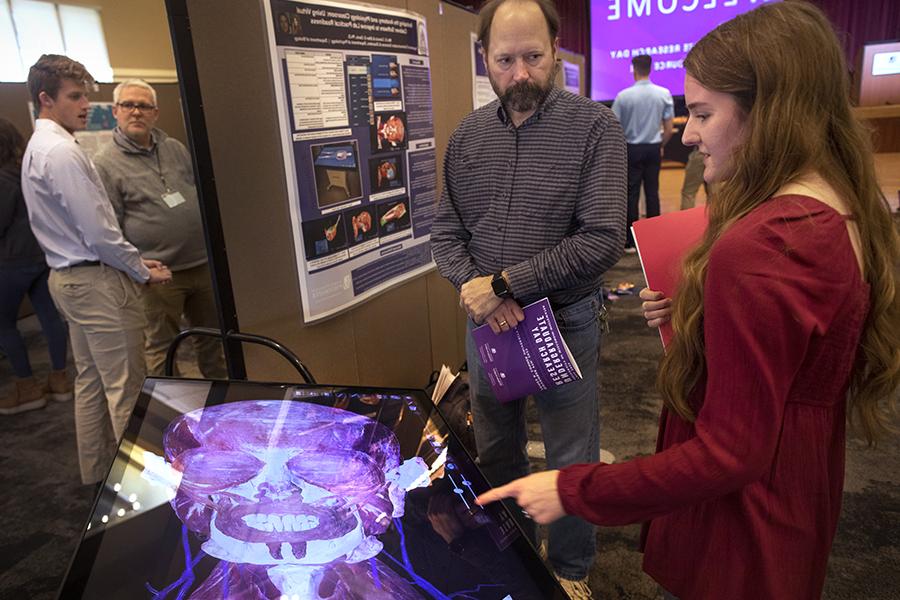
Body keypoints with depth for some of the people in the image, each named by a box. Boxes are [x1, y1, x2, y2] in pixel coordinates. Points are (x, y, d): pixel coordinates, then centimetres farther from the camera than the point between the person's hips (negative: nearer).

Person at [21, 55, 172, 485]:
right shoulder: (62, 151, -17)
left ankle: (96, 470, 30)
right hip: (96, 279, -11)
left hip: (67, 275, 11)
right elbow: (99, 231, -21)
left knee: (91, 380, 18)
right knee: (125, 386, -3)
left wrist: (133, 261, 11)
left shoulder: (38, 147, 15)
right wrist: (142, 271, -8)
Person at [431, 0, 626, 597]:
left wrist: (504, 284, -19)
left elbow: (603, 239, -19)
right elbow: (446, 232, 6)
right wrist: (474, 288, -13)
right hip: (486, 321, 4)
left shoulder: (595, 126, -11)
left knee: (571, 464, 11)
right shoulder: (468, 136, 3)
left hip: (565, 321, -4)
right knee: (495, 453, 20)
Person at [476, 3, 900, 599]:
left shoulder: (756, 250, -32)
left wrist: (572, 492, -23)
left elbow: (729, 455, -29)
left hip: (741, 525, -8)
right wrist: (696, 312, 0)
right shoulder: (849, 214, -2)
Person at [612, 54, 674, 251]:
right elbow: (669, 128, 0)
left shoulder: (623, 96, -9)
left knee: (632, 194, 2)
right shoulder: (664, 94, -2)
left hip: (632, 150, -2)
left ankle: (631, 241, 4)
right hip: (653, 149, 2)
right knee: (652, 192, 9)